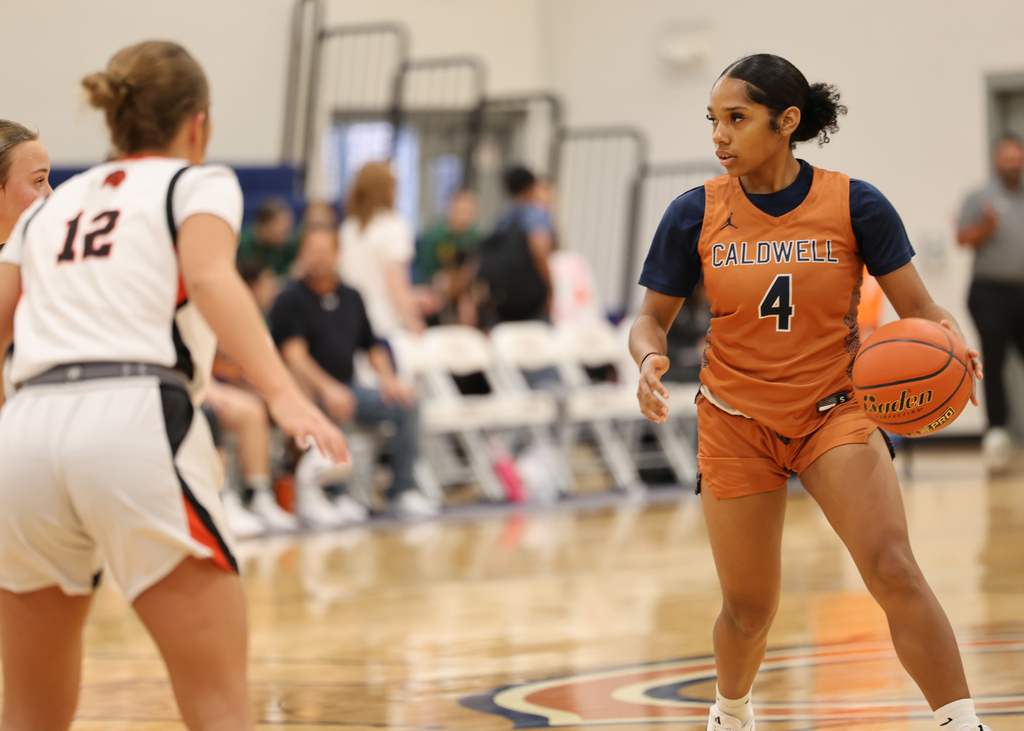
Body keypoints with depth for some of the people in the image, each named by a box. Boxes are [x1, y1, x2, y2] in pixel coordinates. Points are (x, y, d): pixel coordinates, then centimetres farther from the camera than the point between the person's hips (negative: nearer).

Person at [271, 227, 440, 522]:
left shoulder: (351, 298, 18)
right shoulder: (291, 299, -1)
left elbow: (372, 347, 21)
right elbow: (294, 356, -13)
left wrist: (388, 379, -1)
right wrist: (327, 388, -28)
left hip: (346, 388, 6)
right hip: (307, 389, -6)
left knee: (405, 403, -14)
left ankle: (402, 489, -8)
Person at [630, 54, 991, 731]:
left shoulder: (854, 204, -10)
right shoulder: (695, 215, -7)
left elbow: (920, 309, -6)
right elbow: (653, 319, 4)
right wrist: (649, 360, -19)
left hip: (837, 413, -1)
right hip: (737, 425, 1)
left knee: (893, 569, -22)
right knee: (749, 609, 9)